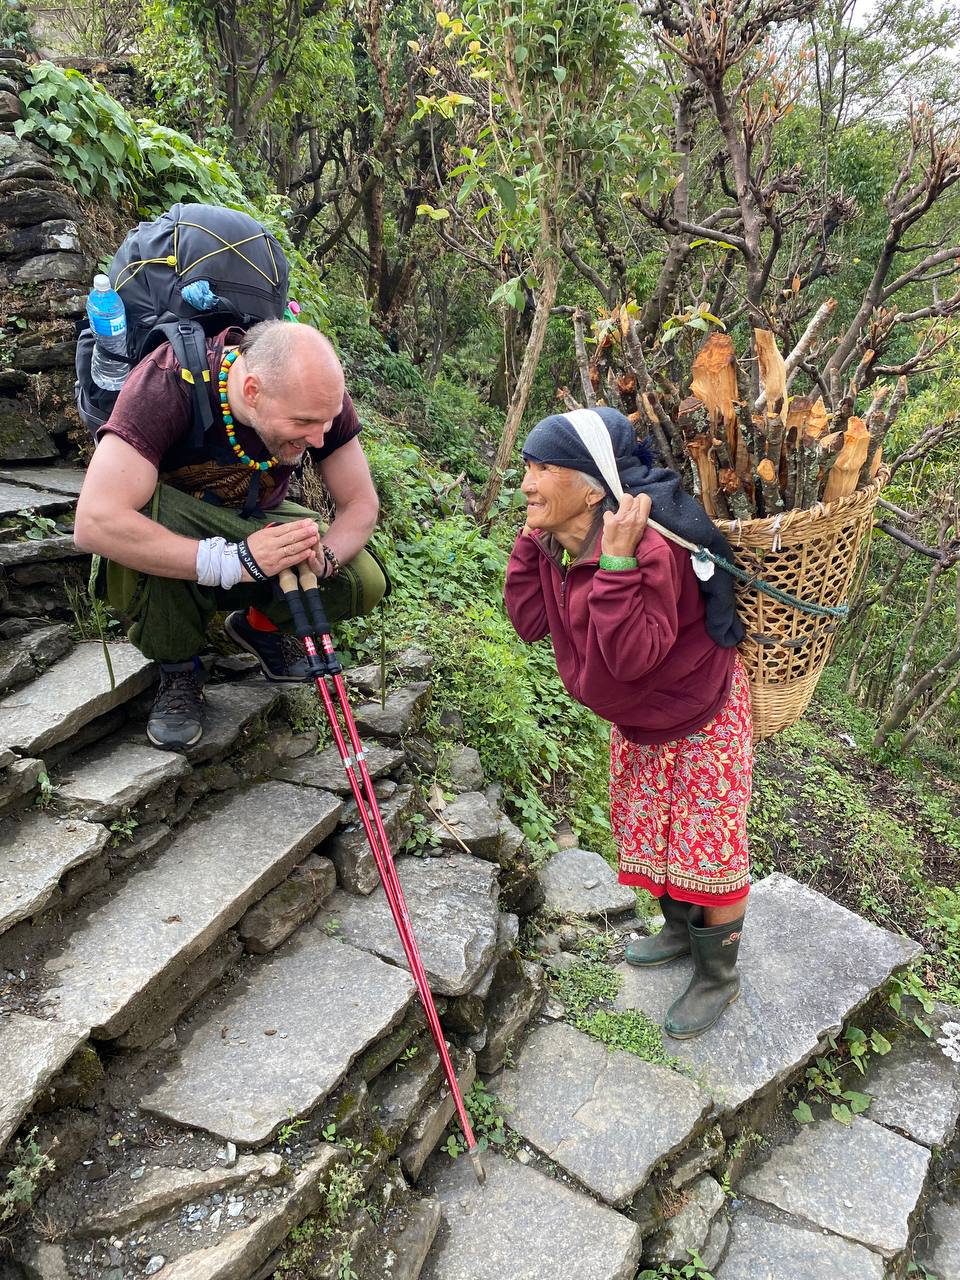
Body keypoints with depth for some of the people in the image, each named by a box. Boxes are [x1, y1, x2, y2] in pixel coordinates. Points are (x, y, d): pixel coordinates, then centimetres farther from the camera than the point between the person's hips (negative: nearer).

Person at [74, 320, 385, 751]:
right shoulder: (166, 382, -34)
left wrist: (323, 557, -34)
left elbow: (361, 504, -12)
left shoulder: (320, 395, -21)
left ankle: (259, 624, 10)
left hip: (256, 524, 3)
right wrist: (235, 561, -47)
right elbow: (94, 525, -42)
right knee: (146, 510, -39)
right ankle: (178, 668, -12)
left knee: (364, 582, -22)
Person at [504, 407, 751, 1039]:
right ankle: (681, 928, 49)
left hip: (702, 714, -8)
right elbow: (530, 622, -11)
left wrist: (618, 559, -45)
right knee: (650, 830, 23)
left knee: (708, 844, 5)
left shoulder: (649, 548, -36)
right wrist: (530, 539, -17)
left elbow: (632, 656, -39)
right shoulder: (558, 544, -11)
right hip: (636, 718, 8)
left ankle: (719, 975, 28)